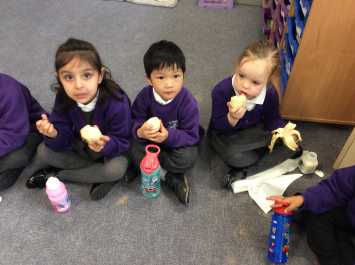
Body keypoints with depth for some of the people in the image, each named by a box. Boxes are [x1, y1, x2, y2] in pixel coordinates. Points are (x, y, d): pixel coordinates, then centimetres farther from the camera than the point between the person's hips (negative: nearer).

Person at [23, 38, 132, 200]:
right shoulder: (63, 99, -19)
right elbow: (64, 141, -14)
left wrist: (104, 146, -45)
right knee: (43, 151, -14)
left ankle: (55, 175, -13)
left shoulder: (117, 103, -31)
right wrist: (54, 134, -38)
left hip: (109, 149, -2)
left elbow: (123, 143, -23)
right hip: (78, 149, 2)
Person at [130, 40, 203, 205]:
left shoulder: (188, 102, -25)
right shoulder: (145, 96, -18)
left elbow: (191, 136, -22)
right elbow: (135, 120, -9)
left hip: (178, 141, -2)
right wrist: (140, 131, -35)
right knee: (135, 151, -25)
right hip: (150, 139, 3)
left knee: (187, 158, -31)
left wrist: (169, 136, -41)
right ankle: (170, 178, -16)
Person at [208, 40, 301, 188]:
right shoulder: (221, 91, -28)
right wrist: (232, 118, -44)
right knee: (234, 156, -34)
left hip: (254, 130, 5)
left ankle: (240, 169, -7)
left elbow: (273, 119, -4)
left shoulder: (270, 93, -18)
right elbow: (218, 126, -23)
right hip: (224, 134, -5)